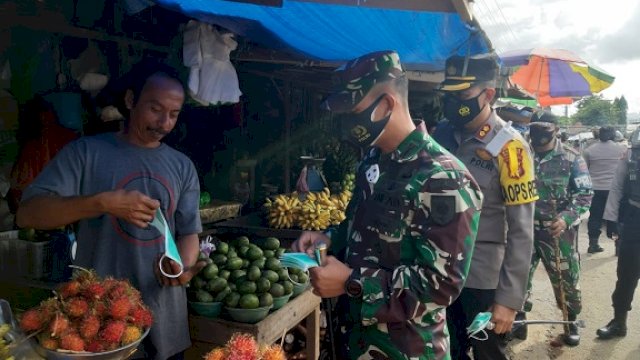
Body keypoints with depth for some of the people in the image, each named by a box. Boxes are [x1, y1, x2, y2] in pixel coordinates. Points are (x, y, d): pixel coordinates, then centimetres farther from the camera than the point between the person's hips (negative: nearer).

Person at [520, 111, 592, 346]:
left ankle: (571, 322, 29)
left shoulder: (571, 158, -4)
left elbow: (585, 193, -6)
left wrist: (567, 217, -21)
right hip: (525, 228, 3)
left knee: (566, 278, 8)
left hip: (558, 230, -3)